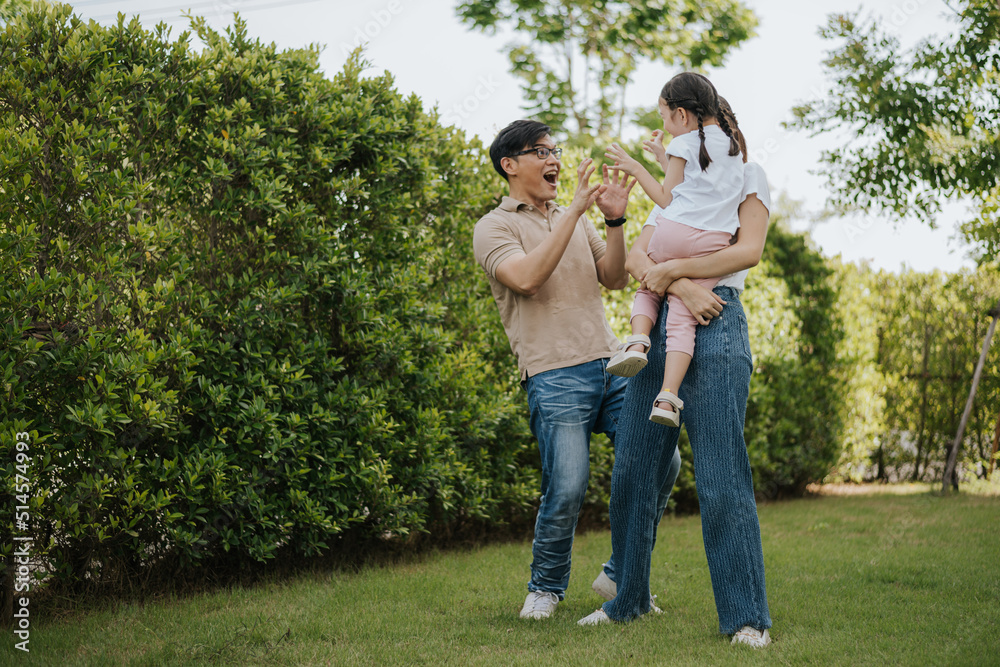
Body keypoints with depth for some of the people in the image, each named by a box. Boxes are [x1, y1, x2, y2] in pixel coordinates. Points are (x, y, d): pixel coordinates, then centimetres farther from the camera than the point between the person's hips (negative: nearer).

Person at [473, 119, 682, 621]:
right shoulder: (494, 227, 4)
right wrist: (576, 211, -15)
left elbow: (614, 279, 13)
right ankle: (545, 588, 12)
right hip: (555, 376, -6)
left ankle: (619, 575, 14)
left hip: (611, 364, 6)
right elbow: (526, 278, -16)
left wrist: (615, 221, -2)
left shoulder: (575, 220, 23)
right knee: (567, 489, -15)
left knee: (661, 461, -3)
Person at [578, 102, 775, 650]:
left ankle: (746, 616, -3)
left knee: (720, 479, -9)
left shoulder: (747, 176, 9)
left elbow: (749, 251, -8)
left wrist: (673, 269, -13)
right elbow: (634, 260, 7)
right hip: (658, 328, 6)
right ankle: (628, 600, 17)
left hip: (715, 325, -6)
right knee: (631, 471, 5)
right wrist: (680, 287, -12)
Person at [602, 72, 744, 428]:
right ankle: (668, 396, -15)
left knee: (648, 290, 22)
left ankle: (637, 341, -6)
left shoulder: (684, 144, 2)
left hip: (673, 232, -4)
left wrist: (636, 169, 11)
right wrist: (662, 156, 36)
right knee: (682, 319, -2)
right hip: (713, 241, 4)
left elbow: (667, 198, 3)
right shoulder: (732, 144, 22)